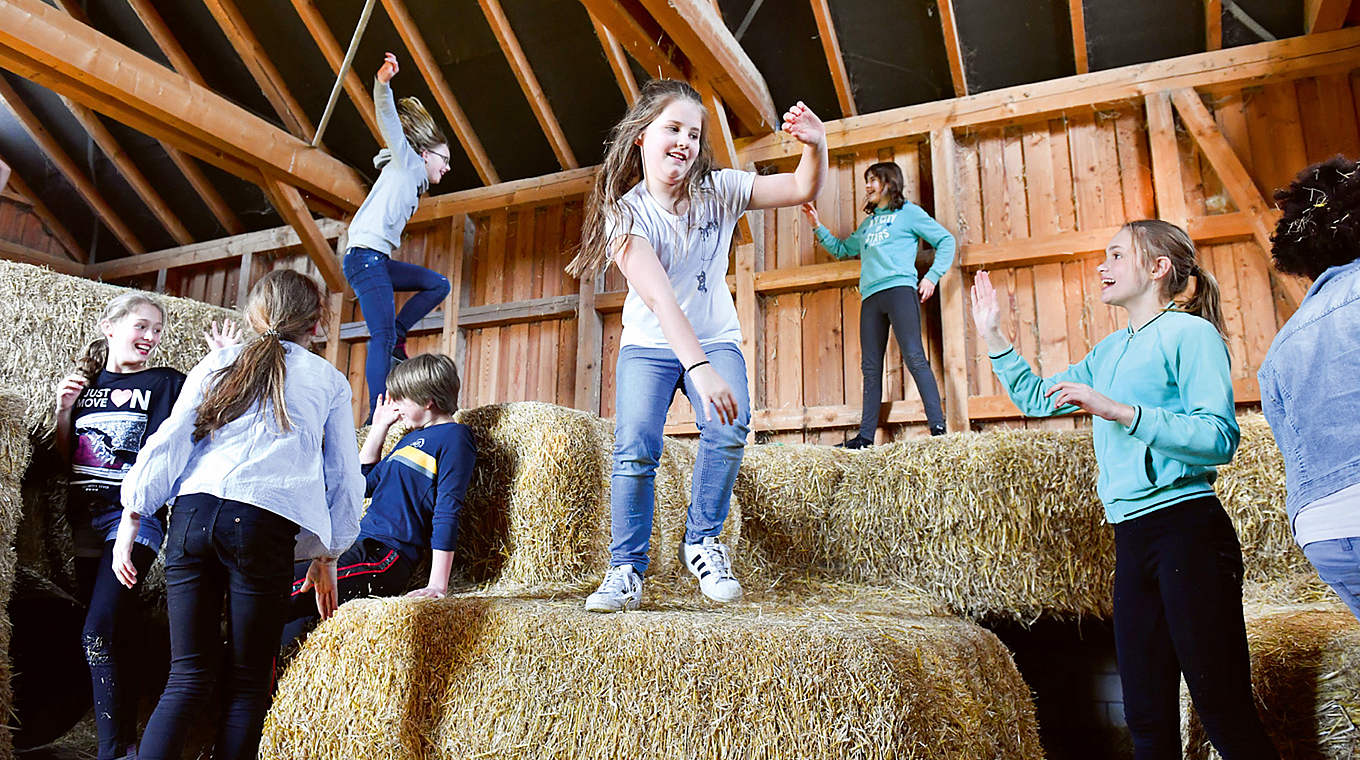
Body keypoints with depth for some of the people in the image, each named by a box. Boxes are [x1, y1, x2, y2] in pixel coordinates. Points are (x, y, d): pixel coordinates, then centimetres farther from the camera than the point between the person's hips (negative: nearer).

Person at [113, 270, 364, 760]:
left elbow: (168, 443, 11)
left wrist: (131, 522, 13)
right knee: (248, 683, 7)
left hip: (192, 513, 3)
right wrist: (326, 557, 22)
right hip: (265, 525, -2)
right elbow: (345, 479, 15)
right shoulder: (330, 382, 15)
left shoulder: (218, 363, 19)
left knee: (188, 678, 9)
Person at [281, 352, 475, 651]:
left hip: (387, 557, -10)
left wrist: (437, 585, -19)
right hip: (362, 545, 10)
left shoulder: (454, 437, -6)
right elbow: (365, 484, 29)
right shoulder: (412, 437, 21)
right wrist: (379, 426, 25)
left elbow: (447, 512, -14)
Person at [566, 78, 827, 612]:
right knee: (634, 450, -18)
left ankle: (702, 543, -3)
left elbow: (802, 190, -13)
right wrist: (700, 369, -47)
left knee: (729, 432, -24)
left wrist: (816, 146, -36)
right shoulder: (626, 212, -20)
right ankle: (625, 571, -2)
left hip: (716, 340, 2)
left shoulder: (718, 190, -10)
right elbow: (659, 297, -34)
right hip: (649, 346, -2)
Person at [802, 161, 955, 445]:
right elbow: (841, 249, 36)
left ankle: (938, 426, -20)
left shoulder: (909, 212, 10)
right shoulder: (867, 224, 28)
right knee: (870, 368, 3)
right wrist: (818, 226, 26)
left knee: (914, 358, -17)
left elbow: (946, 240, 7)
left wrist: (932, 276, -3)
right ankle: (866, 436, 3)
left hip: (900, 289, -6)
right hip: (870, 297, 6)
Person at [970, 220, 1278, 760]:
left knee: (1226, 714, -3)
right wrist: (992, 335, 21)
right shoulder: (1111, 351, 18)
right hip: (1132, 537, 8)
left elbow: (1219, 438, -17)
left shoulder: (1189, 333, -6)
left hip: (1187, 530, -8)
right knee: (1147, 716, 13)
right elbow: (1035, 398, 27)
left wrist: (1119, 410, -23)